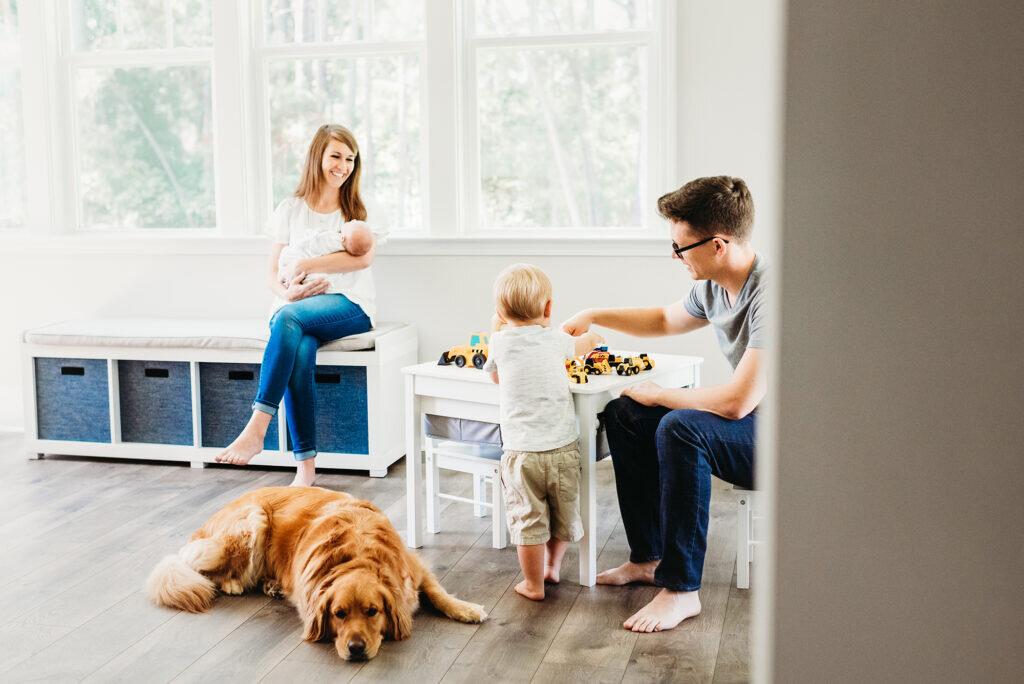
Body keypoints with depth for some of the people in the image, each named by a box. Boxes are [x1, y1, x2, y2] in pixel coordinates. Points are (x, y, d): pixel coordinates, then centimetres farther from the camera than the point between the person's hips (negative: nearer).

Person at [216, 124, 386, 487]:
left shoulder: (359, 210, 11)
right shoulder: (290, 209, 15)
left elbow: (364, 257, -10)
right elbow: (273, 276, 11)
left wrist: (305, 265, -18)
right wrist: (288, 290, -13)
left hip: (347, 306, -2)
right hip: (296, 307, 2)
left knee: (289, 317, -35)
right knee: (299, 352, -35)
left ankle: (256, 429, -39)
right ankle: (305, 463, -34)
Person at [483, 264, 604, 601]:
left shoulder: (498, 343, -2)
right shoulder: (555, 340, 3)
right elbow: (581, 344, 27)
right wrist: (592, 338, 50)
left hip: (520, 452, -2)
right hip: (563, 447, 2)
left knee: (527, 519, 7)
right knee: (564, 512, 22)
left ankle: (534, 584, 17)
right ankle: (553, 564, 39)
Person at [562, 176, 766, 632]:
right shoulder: (713, 287, 2)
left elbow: (737, 401, -32)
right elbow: (665, 321, 25)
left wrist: (657, 394, -16)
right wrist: (594, 316, 17)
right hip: (748, 429, 10)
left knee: (680, 428, -33)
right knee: (624, 414, 6)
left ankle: (681, 589, -22)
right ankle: (648, 558, 13)